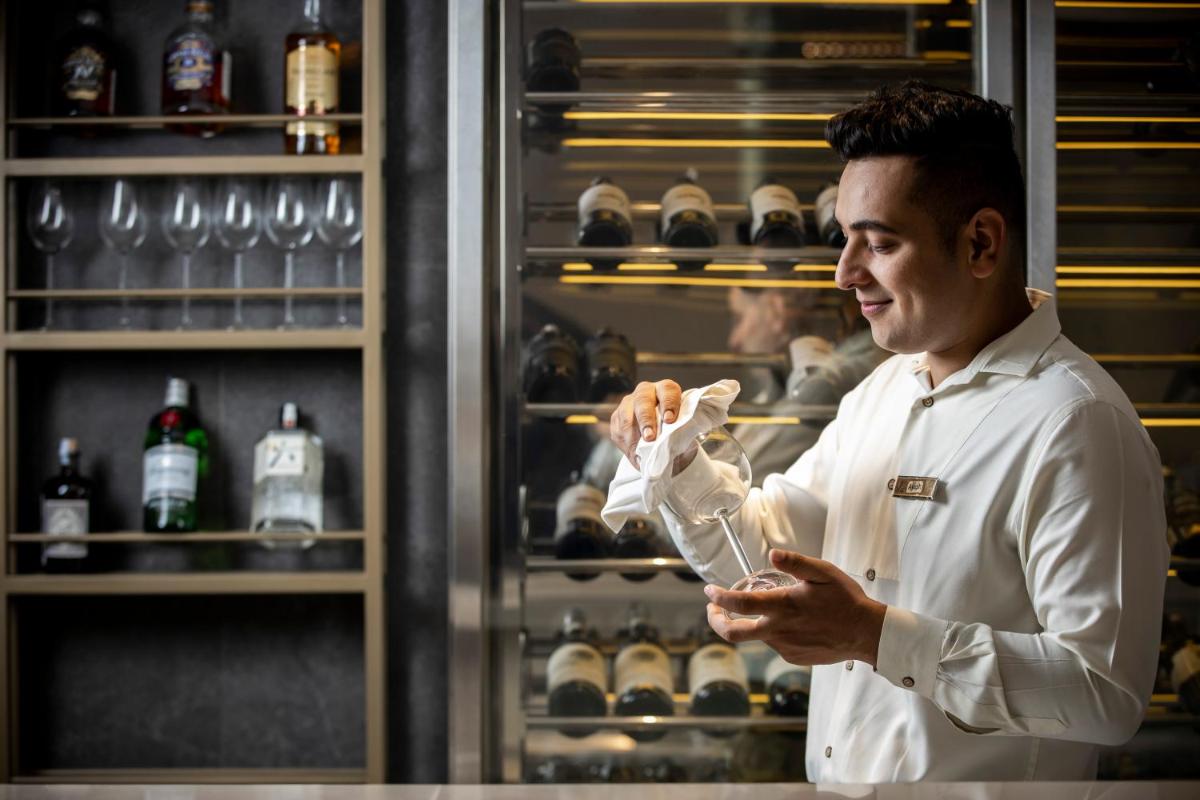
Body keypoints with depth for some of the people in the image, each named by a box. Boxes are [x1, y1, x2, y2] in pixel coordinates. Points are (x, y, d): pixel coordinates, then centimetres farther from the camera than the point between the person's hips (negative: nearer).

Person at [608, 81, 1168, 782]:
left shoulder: (1077, 423, -20)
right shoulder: (885, 388, 8)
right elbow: (761, 552, 13)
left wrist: (877, 635, -30)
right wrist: (676, 460, -4)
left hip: (983, 778, -7)